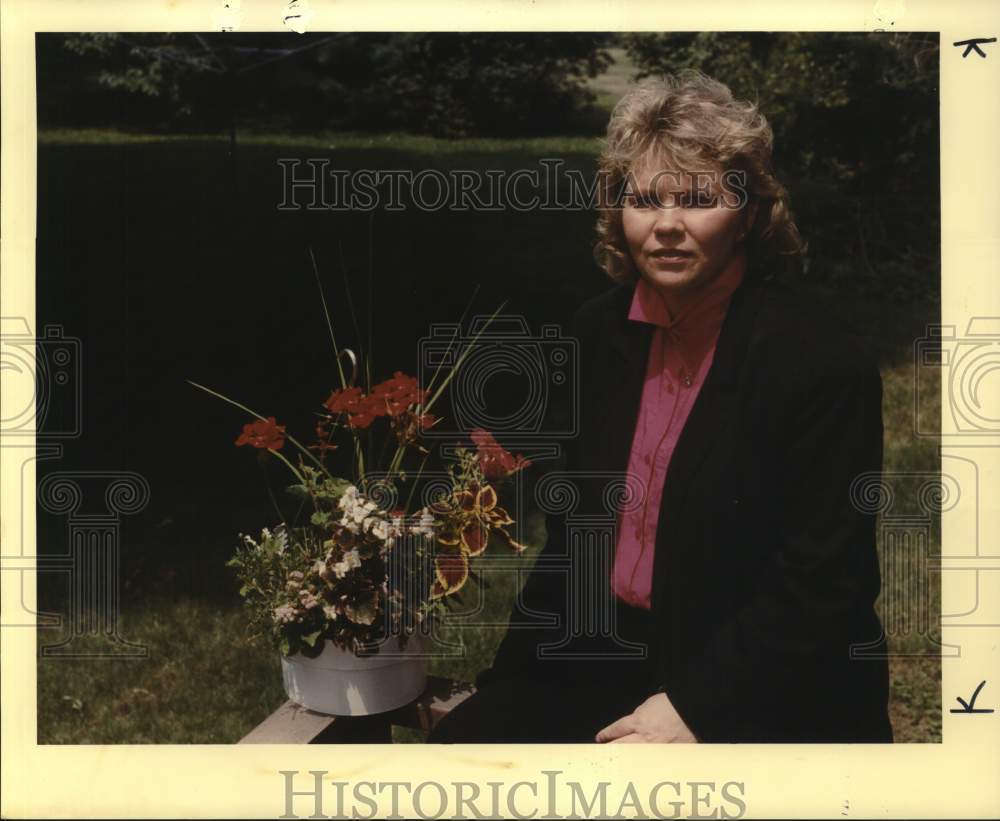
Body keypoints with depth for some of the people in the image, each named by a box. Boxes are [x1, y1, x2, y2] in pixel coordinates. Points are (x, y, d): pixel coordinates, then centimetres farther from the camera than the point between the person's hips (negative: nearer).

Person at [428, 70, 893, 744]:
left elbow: (822, 587, -15)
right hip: (604, 660, 6)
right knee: (463, 739, -9)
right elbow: (573, 528, 10)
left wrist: (692, 708, -18)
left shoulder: (827, 363, -16)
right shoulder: (602, 331, 3)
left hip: (766, 703, -5)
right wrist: (513, 677, 4)